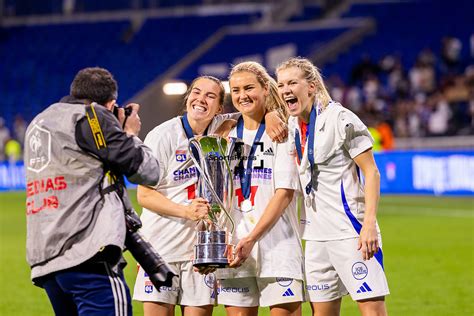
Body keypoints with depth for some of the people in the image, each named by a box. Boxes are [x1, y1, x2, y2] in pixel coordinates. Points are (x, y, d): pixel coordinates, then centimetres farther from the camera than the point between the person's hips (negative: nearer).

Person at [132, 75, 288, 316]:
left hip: (202, 248, 3)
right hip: (161, 244, -3)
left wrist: (270, 115, -11)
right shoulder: (162, 136, -8)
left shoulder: (221, 129, 1)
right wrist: (186, 211, -20)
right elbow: (144, 195, -7)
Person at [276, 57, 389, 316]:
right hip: (316, 234, 7)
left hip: (351, 230, -7)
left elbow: (371, 172, -10)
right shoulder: (291, 126, 11)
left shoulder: (339, 118, -9)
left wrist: (369, 224, -19)